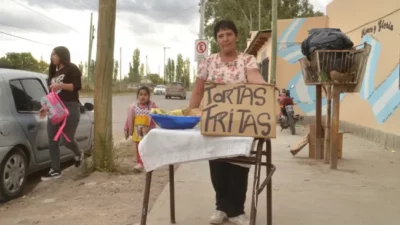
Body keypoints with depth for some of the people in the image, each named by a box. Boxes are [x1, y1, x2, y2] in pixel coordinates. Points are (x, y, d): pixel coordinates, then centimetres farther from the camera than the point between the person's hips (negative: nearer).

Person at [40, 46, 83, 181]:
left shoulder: (72, 69, 0)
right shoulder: (55, 72, 24)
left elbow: (77, 86, -12)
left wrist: (60, 85, -21)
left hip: (70, 108, -7)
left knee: (67, 140, -7)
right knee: (52, 141, 0)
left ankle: (78, 154, 27)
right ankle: (55, 171, 5)